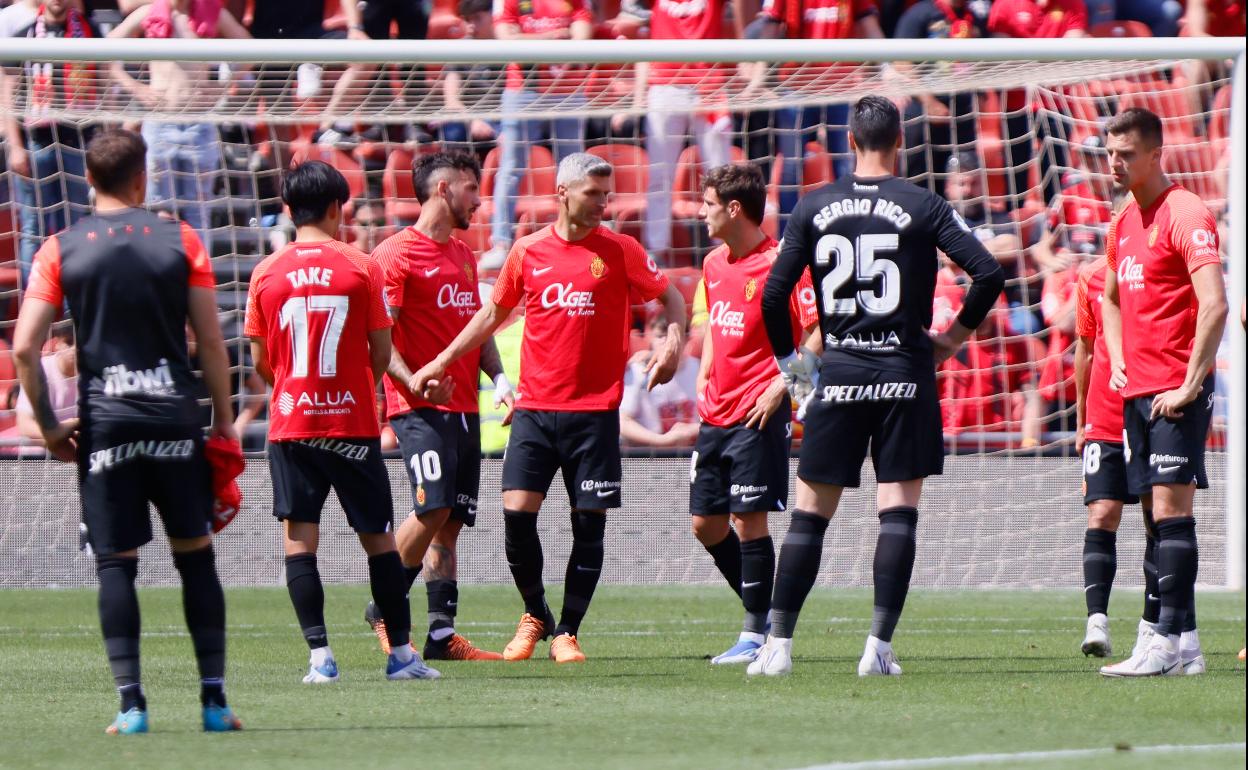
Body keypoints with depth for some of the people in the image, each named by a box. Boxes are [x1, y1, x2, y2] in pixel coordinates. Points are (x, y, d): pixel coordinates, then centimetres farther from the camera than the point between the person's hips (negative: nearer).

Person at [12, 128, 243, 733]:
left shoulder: (61, 250, 2)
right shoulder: (179, 241, 2)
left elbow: (24, 347, -4)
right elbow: (211, 342, 1)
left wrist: (48, 425, 7)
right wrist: (223, 420, 10)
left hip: (103, 425, 0)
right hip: (175, 419, 0)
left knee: (116, 563, 2)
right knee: (195, 556, 8)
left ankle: (130, 702, -4)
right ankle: (214, 699, 6)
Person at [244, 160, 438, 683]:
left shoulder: (267, 273, 0)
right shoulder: (360, 267, -4)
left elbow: (260, 361, 4)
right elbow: (382, 351, -2)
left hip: (290, 420, 1)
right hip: (353, 422, -1)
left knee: (298, 538, 0)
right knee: (378, 536, 8)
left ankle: (319, 655, -9)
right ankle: (401, 653, 11)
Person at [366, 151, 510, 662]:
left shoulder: (464, 255, 20)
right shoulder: (397, 254, -6)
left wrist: (498, 376, 9)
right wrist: (413, 381, -24)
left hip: (464, 409, 8)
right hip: (419, 408, -8)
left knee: (451, 521, 4)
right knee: (434, 506, -19)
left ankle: (441, 634, 4)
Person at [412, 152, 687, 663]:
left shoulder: (619, 251, 1)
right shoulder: (528, 251, 6)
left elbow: (670, 296, 8)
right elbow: (494, 313, 18)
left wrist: (673, 344, -11)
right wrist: (442, 361, 14)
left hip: (595, 410, -1)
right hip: (534, 406, 1)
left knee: (590, 522, -2)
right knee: (516, 512, -7)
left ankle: (567, 632, 9)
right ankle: (534, 616, 15)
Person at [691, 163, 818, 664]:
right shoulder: (714, 264, 12)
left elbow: (819, 334, -16)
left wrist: (781, 385, -20)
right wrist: (703, 380, 15)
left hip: (758, 414, -8)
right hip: (716, 414, 8)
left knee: (749, 520, -8)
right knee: (705, 523, 9)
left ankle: (756, 635, -2)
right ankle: (763, 614, 22)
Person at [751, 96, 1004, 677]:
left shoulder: (813, 208, 3)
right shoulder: (922, 207, -4)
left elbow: (773, 294, 2)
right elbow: (988, 273, -10)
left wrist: (789, 362, 15)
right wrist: (955, 335, 5)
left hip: (838, 373, 2)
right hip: (905, 373, -2)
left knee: (810, 513, 8)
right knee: (898, 513, 0)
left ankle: (778, 645, 6)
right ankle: (879, 648, -8)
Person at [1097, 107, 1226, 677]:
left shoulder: (1186, 215, -11)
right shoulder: (1123, 222, 16)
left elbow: (1214, 305, -19)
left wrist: (1189, 385, -20)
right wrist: (1118, 362, 16)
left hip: (1176, 392, -9)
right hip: (1137, 391, 9)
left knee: (1171, 510, -12)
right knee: (1157, 514, 7)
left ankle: (1168, 644, -14)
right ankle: (1178, 639, 9)